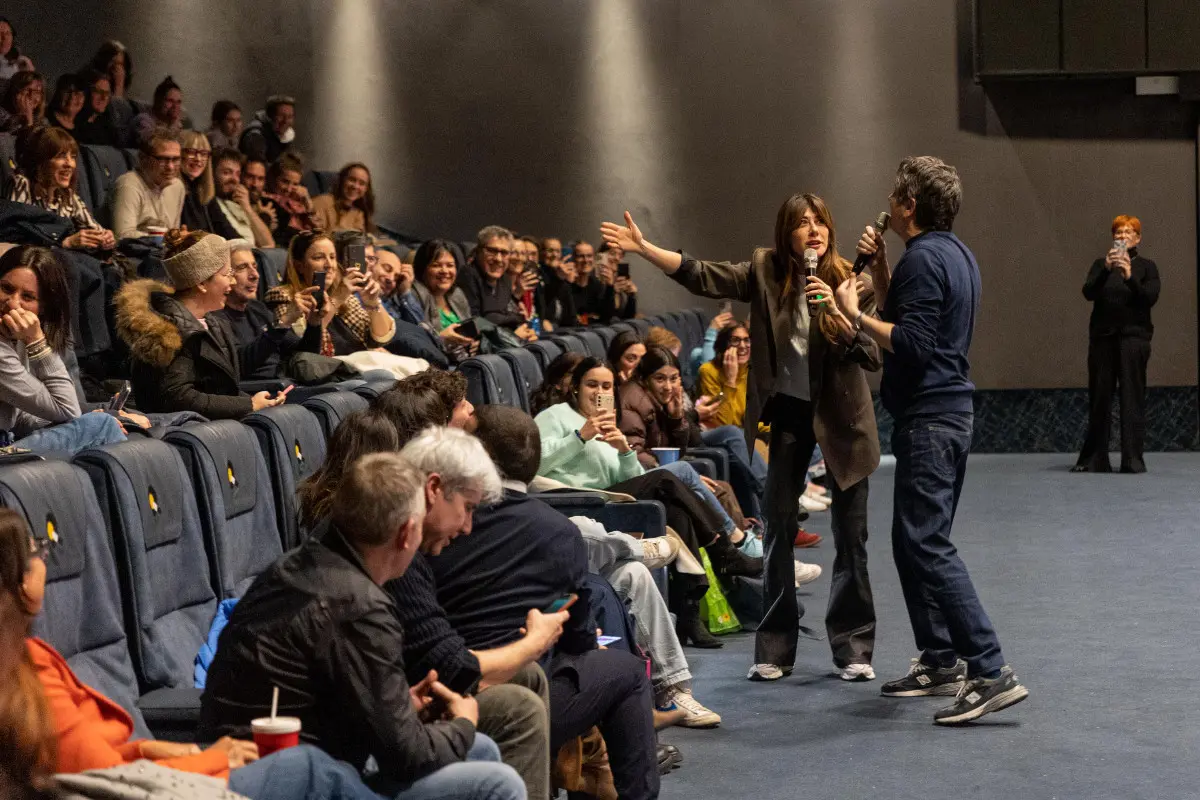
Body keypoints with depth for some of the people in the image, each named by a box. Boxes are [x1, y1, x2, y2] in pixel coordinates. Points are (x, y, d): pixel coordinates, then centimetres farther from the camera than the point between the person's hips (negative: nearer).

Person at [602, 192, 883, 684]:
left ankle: (853, 648, 13)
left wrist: (836, 313, -26)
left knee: (850, 534, 3)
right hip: (789, 409, 2)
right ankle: (774, 650, 13)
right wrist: (643, 249, -18)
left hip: (841, 413, -2)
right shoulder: (766, 271, -2)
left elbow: (873, 355, -11)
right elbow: (703, 277, -9)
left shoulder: (850, 282, -7)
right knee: (778, 528, 5)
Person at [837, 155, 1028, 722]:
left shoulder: (923, 259, -15)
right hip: (950, 409, 11)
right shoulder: (954, 254, 18)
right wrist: (878, 270, 14)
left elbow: (910, 342, -23)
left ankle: (992, 673, -18)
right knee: (915, 540, 17)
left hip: (929, 417, -11)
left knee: (926, 544, -14)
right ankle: (941, 660, 22)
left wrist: (854, 314, -14)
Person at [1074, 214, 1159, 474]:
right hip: (1102, 336, 2)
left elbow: (1150, 297, -7)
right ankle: (1094, 459, 7)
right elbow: (1089, 292, -4)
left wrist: (1130, 277, -21)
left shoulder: (1146, 266, 8)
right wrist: (1106, 269, -20)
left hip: (1134, 336, -2)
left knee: (1132, 397, -6)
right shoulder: (1101, 264, 12)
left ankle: (1133, 459, -5)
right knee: (1099, 397, 2)